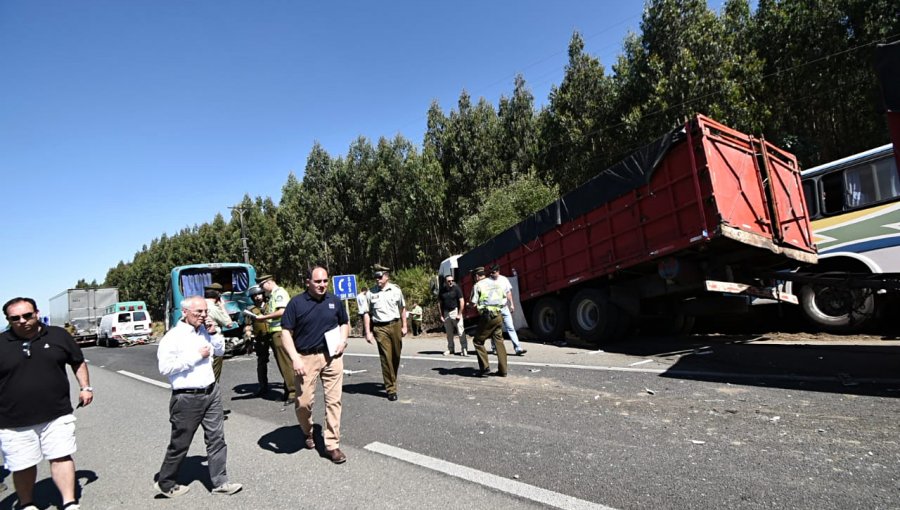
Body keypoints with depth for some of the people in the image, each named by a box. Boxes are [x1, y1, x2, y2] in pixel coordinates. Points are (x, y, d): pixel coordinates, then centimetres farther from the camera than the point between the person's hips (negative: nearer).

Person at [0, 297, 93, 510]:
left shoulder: (58, 335, 1)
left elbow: (78, 362, 14)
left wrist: (85, 387, 8)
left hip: (57, 415, 0)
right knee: (22, 466, 11)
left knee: (61, 457, 1)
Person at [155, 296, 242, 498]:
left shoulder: (204, 330, 6)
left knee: (216, 438, 8)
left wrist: (213, 334, -2)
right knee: (180, 444, 10)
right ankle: (165, 483, 32)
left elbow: (220, 351, 15)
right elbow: (165, 368, -21)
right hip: (187, 398, -6)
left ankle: (219, 482, 18)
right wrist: (197, 356, -20)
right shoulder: (173, 337, -14)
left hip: (211, 392, 6)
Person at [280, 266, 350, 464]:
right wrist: (295, 358, -14)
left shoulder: (335, 300, 6)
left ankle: (332, 444, 14)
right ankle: (308, 432, 33)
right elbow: (286, 332, -4)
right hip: (306, 358, -2)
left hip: (332, 356, 2)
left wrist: (343, 340, 0)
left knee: (333, 401, 3)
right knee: (303, 402, 1)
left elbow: (345, 323, 19)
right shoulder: (296, 303, -4)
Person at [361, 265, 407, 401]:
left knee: (396, 356, 11)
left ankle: (392, 380, 35)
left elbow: (402, 308, 12)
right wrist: (368, 332, -4)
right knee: (386, 357, -5)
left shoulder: (396, 290, 3)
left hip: (395, 325, 2)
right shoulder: (371, 293, -1)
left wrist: (404, 326, 11)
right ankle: (391, 389, 2)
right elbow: (366, 313, 1)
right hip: (380, 328, -2)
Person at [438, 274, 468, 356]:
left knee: (461, 331, -9)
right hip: (446, 312, 4)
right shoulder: (442, 290, 5)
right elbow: (439, 303, 11)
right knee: (449, 333, 12)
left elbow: (462, 301, -9)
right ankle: (450, 349, 22)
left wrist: (459, 314, -12)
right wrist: (441, 315, 6)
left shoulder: (456, 288, -7)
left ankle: (464, 348, -6)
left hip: (455, 311, -4)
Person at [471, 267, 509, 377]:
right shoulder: (497, 283, 12)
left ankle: (485, 367, 1)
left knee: (478, 341, 7)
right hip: (498, 315, 5)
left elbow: (474, 304, -10)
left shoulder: (478, 285, -5)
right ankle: (502, 370, 11)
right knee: (499, 342, 10)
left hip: (486, 316, -5)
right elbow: (504, 297, 22)